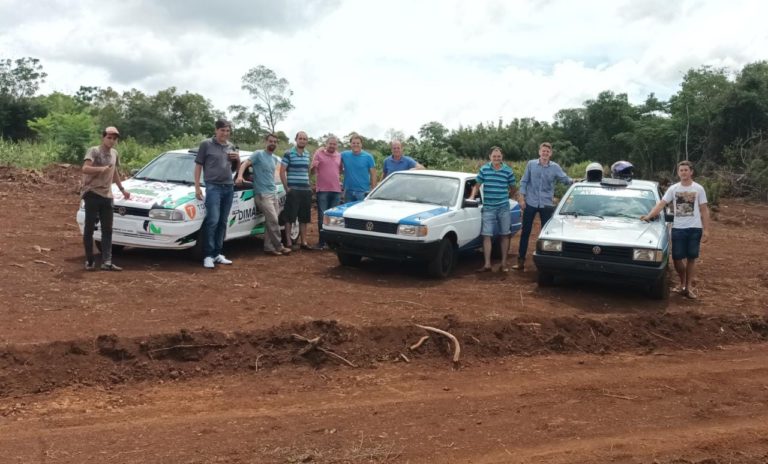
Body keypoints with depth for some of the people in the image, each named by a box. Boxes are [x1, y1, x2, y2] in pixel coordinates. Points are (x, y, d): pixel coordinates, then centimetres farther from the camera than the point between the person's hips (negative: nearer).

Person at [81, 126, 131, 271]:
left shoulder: (114, 153, 13)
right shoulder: (94, 151, -8)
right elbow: (85, 169, -23)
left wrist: (122, 189, 28)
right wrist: (102, 168, -24)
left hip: (107, 196, 7)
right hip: (92, 194, -6)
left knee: (107, 230, 4)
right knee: (89, 229, 1)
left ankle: (107, 262, 6)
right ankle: (89, 261, 8)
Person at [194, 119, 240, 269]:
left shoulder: (231, 147, 14)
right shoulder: (206, 144, -1)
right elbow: (198, 166, 0)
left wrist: (238, 159, 1)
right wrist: (197, 187, -7)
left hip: (229, 187, 5)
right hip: (213, 187, -5)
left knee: (222, 222, 7)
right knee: (213, 220, -14)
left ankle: (217, 254, 13)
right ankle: (208, 255, -10)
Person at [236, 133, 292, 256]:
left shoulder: (274, 159, 17)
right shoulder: (258, 154, -6)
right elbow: (244, 164, -17)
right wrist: (239, 176, -33)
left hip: (273, 193, 7)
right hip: (262, 194, -7)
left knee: (271, 221, 3)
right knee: (273, 221, -10)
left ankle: (269, 247, 7)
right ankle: (278, 246, 0)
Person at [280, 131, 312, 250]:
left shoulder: (307, 154, 13)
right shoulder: (288, 154, -5)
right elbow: (282, 172, -7)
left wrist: (309, 185, 14)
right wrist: (287, 188, -10)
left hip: (306, 190, 6)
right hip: (293, 190, -6)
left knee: (304, 218, 9)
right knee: (290, 218, -3)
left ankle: (303, 242, 16)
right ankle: (288, 242, 2)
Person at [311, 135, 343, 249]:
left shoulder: (339, 156, 11)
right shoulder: (319, 153, -1)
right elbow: (312, 172, -1)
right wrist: (314, 166, -23)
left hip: (336, 190, 4)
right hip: (322, 190, -4)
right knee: (322, 217, -1)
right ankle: (321, 241, 5)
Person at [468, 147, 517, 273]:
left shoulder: (508, 171, 0)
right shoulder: (484, 169, 1)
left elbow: (513, 188, 13)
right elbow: (477, 185, 9)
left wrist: (503, 196, 4)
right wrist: (472, 197, -4)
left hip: (504, 207, 0)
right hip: (488, 208, 0)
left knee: (505, 235, 6)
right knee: (486, 236, -4)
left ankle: (504, 263, 16)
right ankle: (487, 264, 1)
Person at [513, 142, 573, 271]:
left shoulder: (555, 167, 0)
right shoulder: (531, 164, 0)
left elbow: (564, 179, -6)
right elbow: (524, 181, 1)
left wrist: (572, 181, -28)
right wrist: (521, 198, -4)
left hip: (547, 204, 1)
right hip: (531, 203, -1)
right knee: (525, 232, 3)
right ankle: (521, 261, 10)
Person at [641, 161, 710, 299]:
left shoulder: (698, 189, 2)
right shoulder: (673, 189, 4)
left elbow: (704, 211, 3)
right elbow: (661, 204, -2)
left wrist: (706, 230, -4)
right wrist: (649, 216, -18)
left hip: (694, 228, -1)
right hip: (678, 228, 1)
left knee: (691, 258, 4)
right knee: (677, 258, 1)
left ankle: (689, 286, 15)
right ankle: (682, 283, 23)